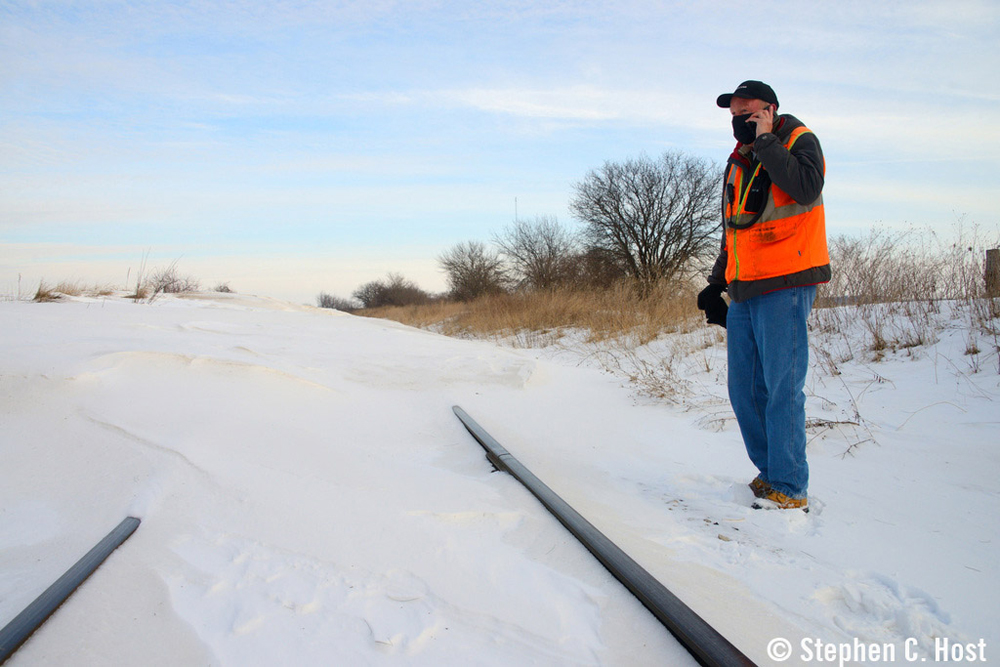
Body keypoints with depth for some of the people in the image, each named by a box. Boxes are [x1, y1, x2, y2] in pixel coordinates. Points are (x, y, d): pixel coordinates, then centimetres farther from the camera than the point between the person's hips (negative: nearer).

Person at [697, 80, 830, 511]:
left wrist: (765, 141, -13)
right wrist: (716, 283, 19)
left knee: (782, 388, -8)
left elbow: (806, 188, -22)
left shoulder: (799, 141, 0)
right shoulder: (738, 161, 20)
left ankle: (789, 488, 1)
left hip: (785, 286, -7)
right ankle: (770, 471, 22)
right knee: (744, 391, 8)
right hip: (744, 292, 7)